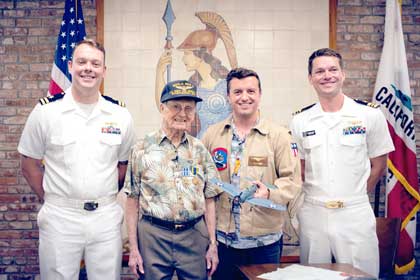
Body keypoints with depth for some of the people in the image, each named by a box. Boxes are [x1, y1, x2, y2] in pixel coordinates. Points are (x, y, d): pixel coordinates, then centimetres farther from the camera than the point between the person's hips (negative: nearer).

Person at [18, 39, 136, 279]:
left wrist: (103, 198, 6)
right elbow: (30, 165, 4)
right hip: (59, 217, -1)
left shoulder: (120, 115, 0)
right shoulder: (46, 111, -3)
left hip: (106, 217, 2)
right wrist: (52, 200, 2)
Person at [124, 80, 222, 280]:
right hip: (153, 235, -2)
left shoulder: (200, 150, 5)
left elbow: (209, 199, 7)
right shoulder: (142, 148, -2)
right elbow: (132, 200, -1)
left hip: (195, 236, 2)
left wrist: (212, 244, 4)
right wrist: (133, 248, -3)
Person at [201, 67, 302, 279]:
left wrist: (269, 192, -21)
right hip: (223, 239, 2)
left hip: (265, 240, -1)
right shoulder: (212, 134, 5)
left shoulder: (278, 135, -1)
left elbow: (292, 180, -3)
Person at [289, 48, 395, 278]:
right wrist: (316, 198, 0)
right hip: (312, 214, 2)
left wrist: (355, 197, 2)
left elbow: (378, 166, 4)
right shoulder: (300, 121, 3)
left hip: (356, 215, -2)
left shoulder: (370, 114, -2)